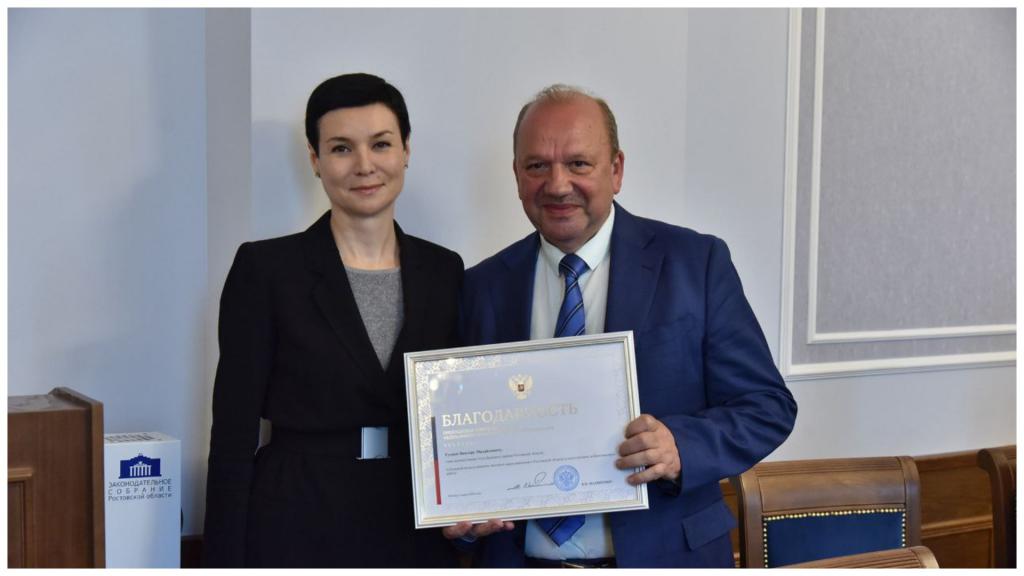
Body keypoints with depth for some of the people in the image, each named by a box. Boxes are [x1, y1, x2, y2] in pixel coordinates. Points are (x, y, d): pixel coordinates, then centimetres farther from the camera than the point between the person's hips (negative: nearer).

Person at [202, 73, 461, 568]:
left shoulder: (444, 272, 6)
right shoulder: (265, 268, -5)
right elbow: (233, 435, -6)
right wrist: (224, 566, -9)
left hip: (416, 540, 4)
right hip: (297, 537, -3)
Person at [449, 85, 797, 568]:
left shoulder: (696, 262, -6)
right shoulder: (482, 287, 1)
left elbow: (767, 405, -6)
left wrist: (681, 446, -25)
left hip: (662, 556, -2)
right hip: (521, 558, 2)